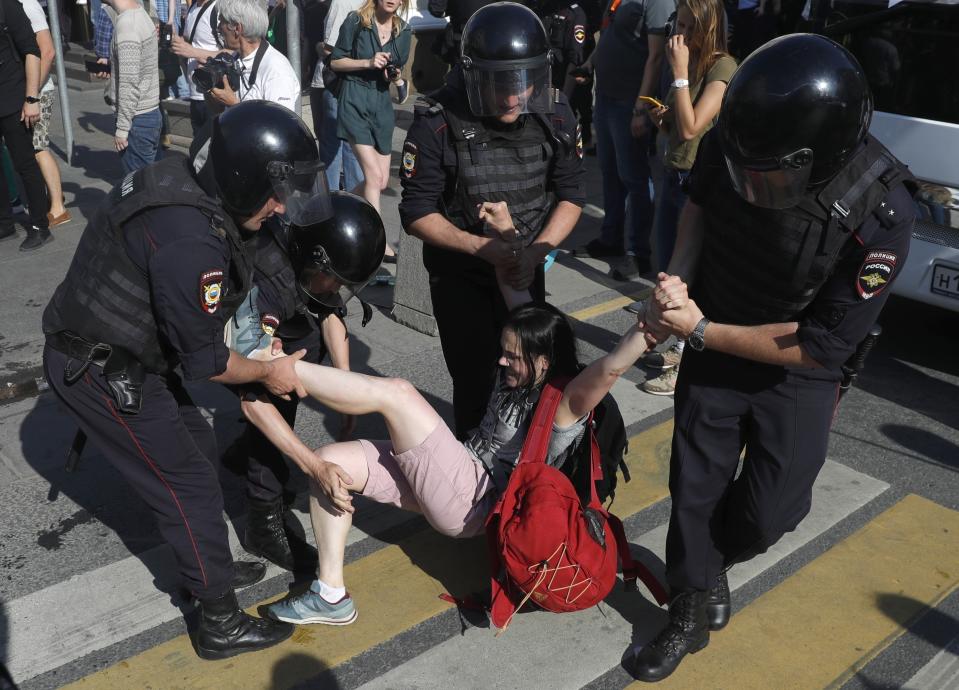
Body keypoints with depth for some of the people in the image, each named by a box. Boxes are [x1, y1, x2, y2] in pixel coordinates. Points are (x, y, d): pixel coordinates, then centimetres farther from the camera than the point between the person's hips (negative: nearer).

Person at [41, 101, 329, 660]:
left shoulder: (181, 181, -4)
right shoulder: (192, 244, -34)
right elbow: (204, 362, -22)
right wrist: (268, 373, -5)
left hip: (116, 349, 9)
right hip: (100, 373, -9)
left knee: (199, 447, 19)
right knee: (189, 483, 0)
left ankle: (210, 566, 38)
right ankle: (222, 625, 16)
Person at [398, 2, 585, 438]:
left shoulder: (555, 116, -11)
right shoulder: (438, 123, -22)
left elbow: (571, 196, -2)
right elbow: (417, 213, -16)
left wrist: (536, 252, -18)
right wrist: (483, 248, -28)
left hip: (525, 273, 4)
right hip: (460, 277, -3)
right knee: (476, 384, 1)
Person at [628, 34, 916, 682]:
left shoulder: (880, 216, -33)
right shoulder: (728, 143, -23)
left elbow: (820, 346, -25)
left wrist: (700, 331, -24)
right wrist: (678, 274, -13)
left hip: (797, 370, -2)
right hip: (712, 348, 3)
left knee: (768, 511, 4)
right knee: (695, 489, 8)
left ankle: (711, 563, 39)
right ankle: (693, 612, 31)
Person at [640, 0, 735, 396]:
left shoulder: (722, 67, -15)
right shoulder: (688, 63, 11)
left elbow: (691, 127, -22)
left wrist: (679, 73, -20)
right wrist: (661, 119, 0)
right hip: (672, 177, 9)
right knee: (668, 271, 15)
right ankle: (682, 348, 31)